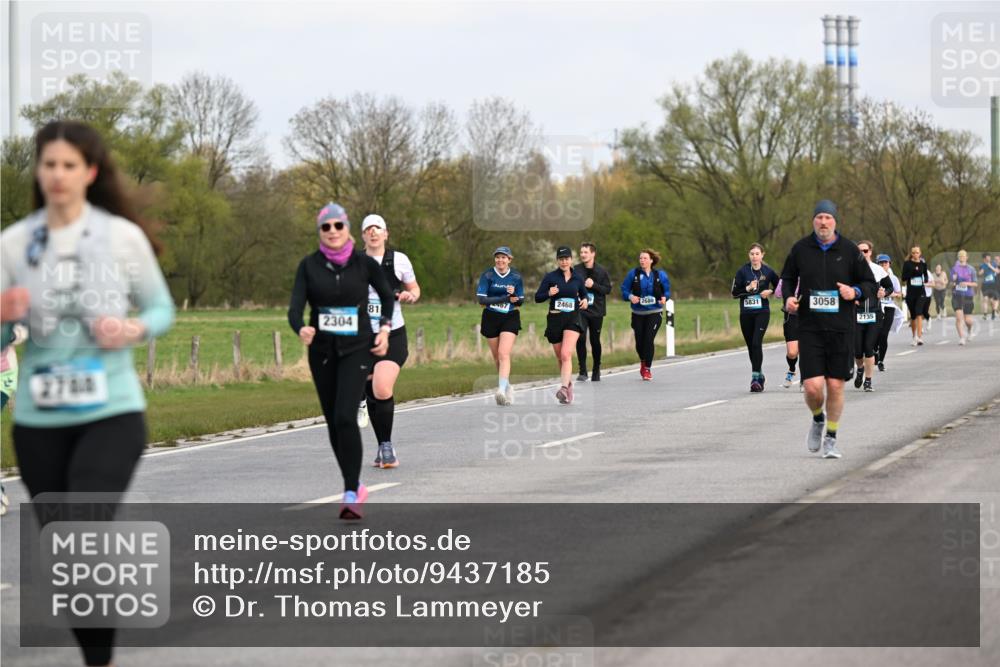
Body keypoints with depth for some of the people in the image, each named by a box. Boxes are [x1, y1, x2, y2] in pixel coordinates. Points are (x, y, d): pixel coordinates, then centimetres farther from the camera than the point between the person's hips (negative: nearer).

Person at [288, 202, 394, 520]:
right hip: (321, 351, 3)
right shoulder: (309, 265, -3)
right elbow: (295, 306, -14)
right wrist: (301, 329, -34)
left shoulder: (365, 264, -5)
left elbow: (387, 295, 13)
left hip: (357, 350, -3)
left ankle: (351, 494, -17)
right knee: (333, 422, 9)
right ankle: (354, 486, 27)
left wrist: (384, 329, 3)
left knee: (345, 417, -18)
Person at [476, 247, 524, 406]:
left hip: (510, 318, -1)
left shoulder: (516, 277, 0)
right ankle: (507, 387, 29)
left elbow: (520, 301, 6)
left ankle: (501, 390, -27)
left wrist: (514, 294, -18)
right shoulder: (487, 275, -5)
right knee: (496, 356, 10)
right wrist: (506, 298, -19)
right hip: (491, 319, 1)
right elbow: (481, 299, -13)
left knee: (504, 354, -18)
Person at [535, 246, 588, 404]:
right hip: (555, 320, 1)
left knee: (566, 355, -20)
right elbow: (537, 298, 0)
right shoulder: (550, 277, 1)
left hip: (573, 319, -1)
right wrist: (549, 293, -19)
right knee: (561, 358, 11)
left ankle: (564, 389, -32)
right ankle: (569, 385, 33)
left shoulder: (577, 278, 6)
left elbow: (584, 294, 22)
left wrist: (584, 300, 0)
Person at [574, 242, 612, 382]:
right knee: (580, 338, -15)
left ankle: (596, 370, 27)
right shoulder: (576, 270, 1)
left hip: (596, 311, 0)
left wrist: (594, 285, -15)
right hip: (580, 310, 0)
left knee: (595, 341, 8)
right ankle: (583, 371, -10)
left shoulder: (602, 271, 0)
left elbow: (608, 289, -2)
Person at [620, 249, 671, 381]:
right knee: (639, 341, 4)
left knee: (649, 339, -14)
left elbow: (667, 290, 9)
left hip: (654, 312, -2)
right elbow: (624, 289, 2)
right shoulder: (633, 274, -1)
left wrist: (664, 298, -12)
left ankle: (647, 369, 0)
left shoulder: (660, 275, 0)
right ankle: (643, 361, 37)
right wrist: (630, 296, -18)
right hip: (638, 314, 2)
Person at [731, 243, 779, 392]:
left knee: (756, 343, -17)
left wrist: (770, 292, -6)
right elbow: (734, 293, 1)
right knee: (751, 346, 9)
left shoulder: (768, 272, -1)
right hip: (746, 314, 3)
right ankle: (759, 375, 27)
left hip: (762, 312, -2)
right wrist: (747, 288, -15)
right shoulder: (743, 271, 1)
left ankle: (755, 378, -18)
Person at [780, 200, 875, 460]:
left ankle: (831, 438, 20)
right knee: (813, 387, -10)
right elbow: (787, 279, 16)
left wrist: (855, 292, -13)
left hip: (841, 329, 0)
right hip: (809, 328, 0)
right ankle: (817, 419, 23)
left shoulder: (849, 250, 1)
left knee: (835, 386, 2)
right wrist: (788, 298, -4)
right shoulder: (800, 249, 3)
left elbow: (870, 284, 8)